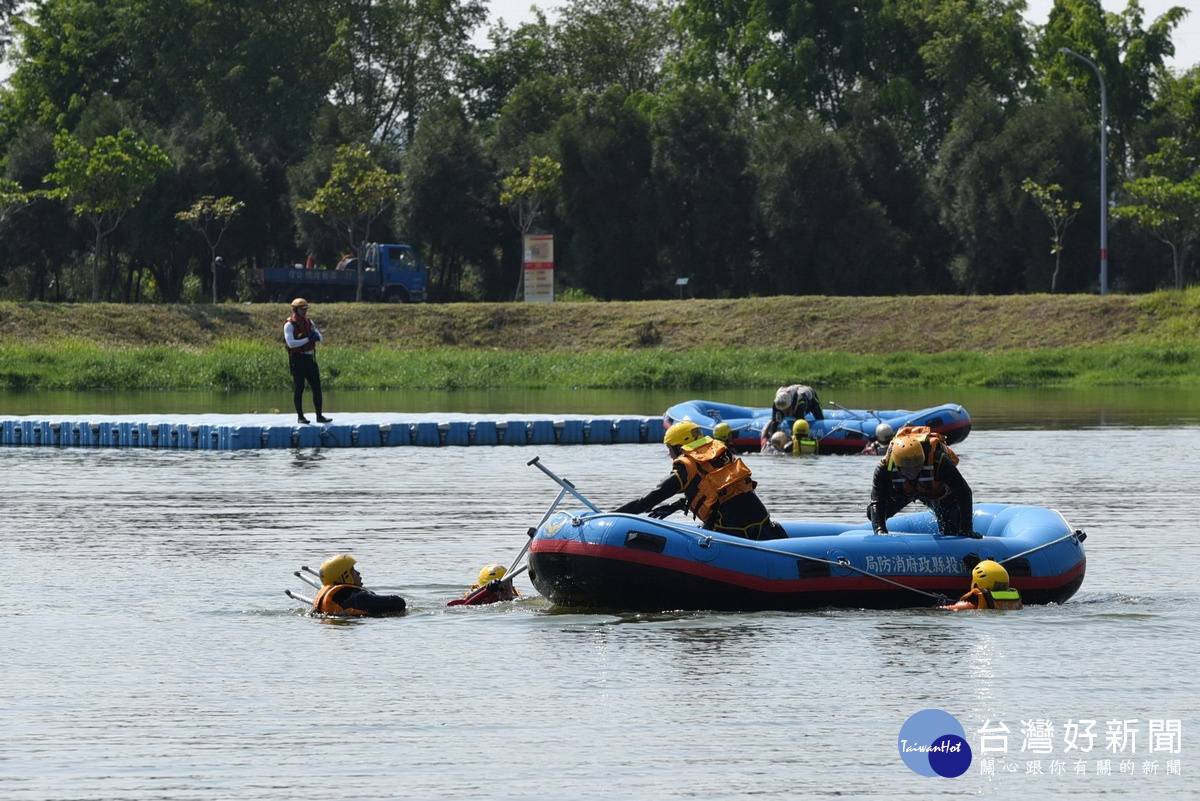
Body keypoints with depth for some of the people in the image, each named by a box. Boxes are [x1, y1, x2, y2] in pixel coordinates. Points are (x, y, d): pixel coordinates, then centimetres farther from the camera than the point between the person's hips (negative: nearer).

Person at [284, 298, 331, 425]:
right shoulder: (290, 325, -8)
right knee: (298, 388, -2)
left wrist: (315, 336, -15)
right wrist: (308, 339, -21)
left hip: (310, 358, 6)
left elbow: (320, 337, 9)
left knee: (317, 387, 4)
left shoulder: (309, 323, 12)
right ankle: (300, 416, 5)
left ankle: (319, 416, 10)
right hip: (297, 359, -6)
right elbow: (291, 343, -20)